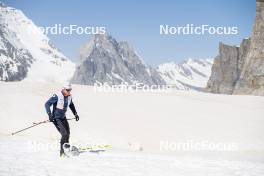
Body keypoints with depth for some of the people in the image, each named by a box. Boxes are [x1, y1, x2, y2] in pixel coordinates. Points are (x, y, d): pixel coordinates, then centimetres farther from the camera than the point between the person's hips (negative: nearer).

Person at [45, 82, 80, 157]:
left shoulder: (69, 97, 1)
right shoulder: (57, 96, -21)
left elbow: (71, 105, 23)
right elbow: (47, 104, -21)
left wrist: (75, 114, 21)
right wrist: (49, 115, -32)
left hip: (63, 117, 8)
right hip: (56, 118, -7)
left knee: (67, 134, 13)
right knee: (64, 134, -18)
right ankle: (62, 152, -10)